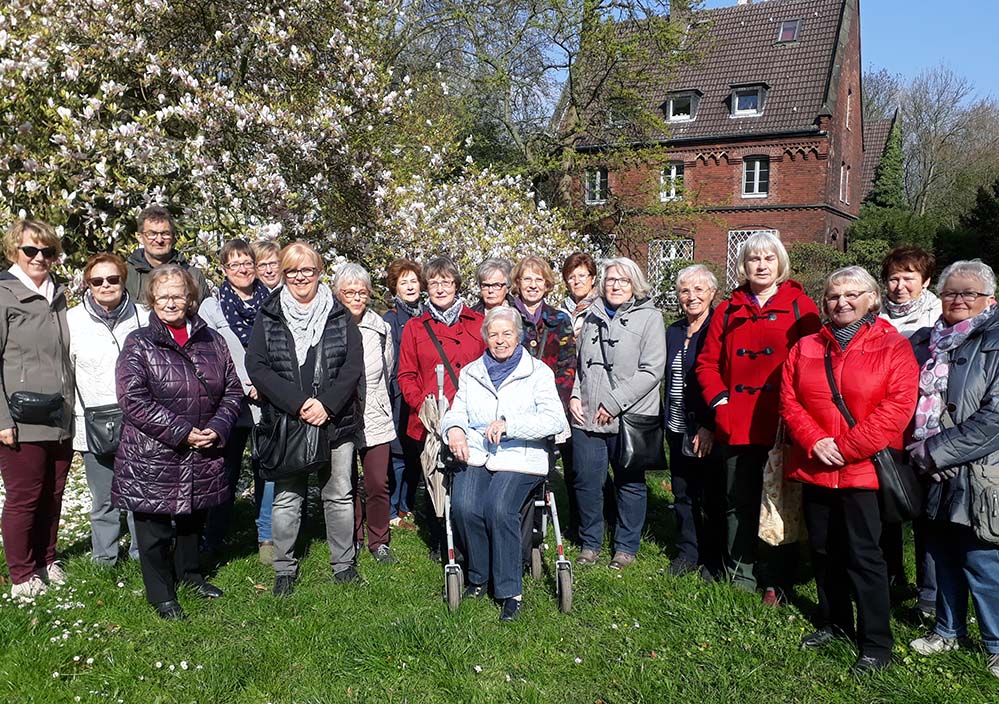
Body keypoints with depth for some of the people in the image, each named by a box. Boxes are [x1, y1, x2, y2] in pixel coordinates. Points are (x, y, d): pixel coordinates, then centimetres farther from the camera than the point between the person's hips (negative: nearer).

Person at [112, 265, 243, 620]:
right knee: (155, 528, 6)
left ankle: (189, 573, 43)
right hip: (152, 456, -4)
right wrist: (181, 431, -20)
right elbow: (133, 400, -16)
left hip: (202, 456, 4)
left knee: (193, 519, 21)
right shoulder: (139, 344, -7)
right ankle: (161, 594, 24)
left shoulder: (211, 341, 6)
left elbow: (232, 390, 8)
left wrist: (217, 428, -9)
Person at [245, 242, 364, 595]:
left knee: (339, 495, 9)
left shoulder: (340, 315, 4)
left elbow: (353, 367, -2)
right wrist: (298, 404, -16)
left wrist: (326, 404, -15)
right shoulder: (268, 317, 2)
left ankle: (344, 564, 24)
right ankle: (284, 569, 21)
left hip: (336, 421, 1)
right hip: (286, 422, -1)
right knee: (286, 498, 5)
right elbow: (256, 367, -6)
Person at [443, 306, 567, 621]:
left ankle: (510, 591, -12)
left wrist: (509, 424, -18)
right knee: (464, 507, -24)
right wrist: (454, 428, -10)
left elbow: (555, 419, -7)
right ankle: (479, 576, 1)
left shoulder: (538, 371, 5)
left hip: (520, 457, -3)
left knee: (499, 508, -29)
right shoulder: (470, 373, 18)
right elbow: (457, 412, 15)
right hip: (475, 455, 3)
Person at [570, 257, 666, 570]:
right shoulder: (593, 316, 14)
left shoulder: (649, 317, -3)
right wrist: (575, 395, 6)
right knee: (586, 481, 6)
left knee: (629, 483, 8)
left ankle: (626, 546, 23)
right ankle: (590, 542, 24)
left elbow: (651, 371, -11)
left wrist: (615, 402, -15)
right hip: (586, 417, 4)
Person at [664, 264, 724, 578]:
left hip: (710, 433, -6)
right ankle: (687, 552, 29)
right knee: (683, 494, 14)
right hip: (679, 431, 6)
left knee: (712, 496, 4)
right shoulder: (673, 332, 11)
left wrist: (710, 427, -19)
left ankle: (714, 560, 19)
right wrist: (666, 421, 13)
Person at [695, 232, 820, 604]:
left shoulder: (800, 306, 1)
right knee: (739, 503, 11)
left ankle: (777, 584, 18)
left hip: (783, 425, -3)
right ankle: (740, 579, 23)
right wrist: (720, 401, -2)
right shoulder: (728, 311, 11)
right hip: (737, 426, 3)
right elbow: (708, 362, 11)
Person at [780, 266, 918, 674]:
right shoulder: (805, 348, 9)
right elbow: (789, 400, 5)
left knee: (863, 555, 0)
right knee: (824, 550, 15)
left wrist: (846, 448, -15)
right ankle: (834, 623, 32)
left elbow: (898, 407, -13)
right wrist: (815, 441, -11)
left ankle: (876, 643, 13)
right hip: (814, 468, 5)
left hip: (865, 470, -4)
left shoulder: (894, 348, -3)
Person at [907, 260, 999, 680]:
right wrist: (920, 453, 1)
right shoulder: (927, 343, 11)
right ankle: (949, 630, 32)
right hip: (934, 474, 6)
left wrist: (935, 451, -16)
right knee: (943, 554, 15)